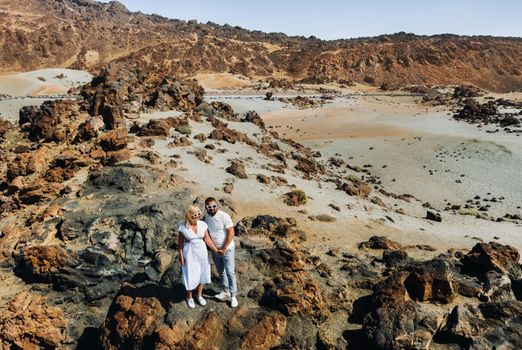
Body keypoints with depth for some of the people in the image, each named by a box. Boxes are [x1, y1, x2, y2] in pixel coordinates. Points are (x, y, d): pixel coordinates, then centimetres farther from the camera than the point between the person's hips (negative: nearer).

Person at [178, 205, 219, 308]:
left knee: (201, 274, 13)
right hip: (189, 254, -3)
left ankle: (199, 295, 35)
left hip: (202, 252, 3)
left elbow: (207, 239, -4)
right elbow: (180, 242, -7)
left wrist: (216, 250, -7)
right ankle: (189, 297, 30)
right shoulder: (183, 227, -16)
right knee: (190, 276, 6)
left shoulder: (203, 224, -9)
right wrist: (181, 256, -7)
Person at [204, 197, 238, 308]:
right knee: (221, 272, 17)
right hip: (215, 249, 6)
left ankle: (233, 296, 10)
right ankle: (226, 291, 33)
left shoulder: (224, 216, -21)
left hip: (227, 249, -6)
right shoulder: (206, 217, -2)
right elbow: (208, 233, 9)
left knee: (230, 272, -2)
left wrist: (224, 249, -18)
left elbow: (231, 233, -19)